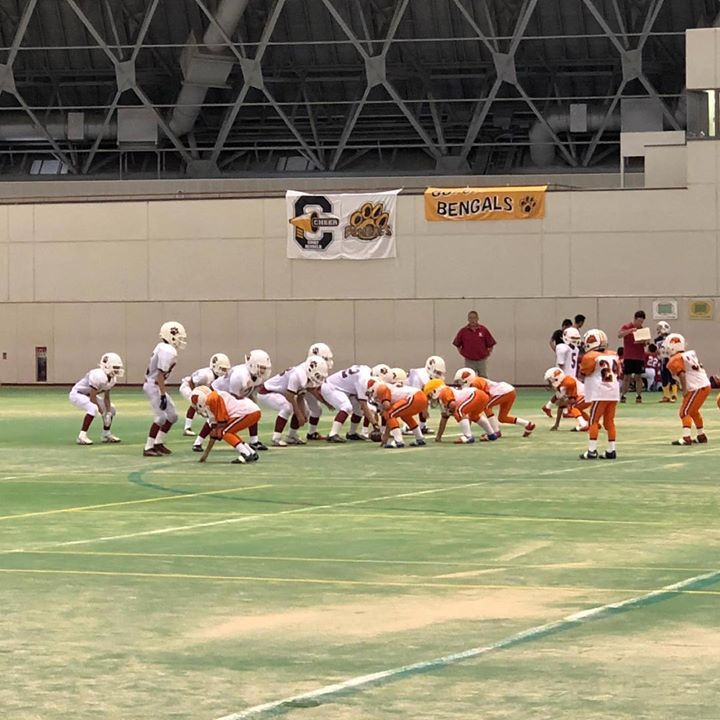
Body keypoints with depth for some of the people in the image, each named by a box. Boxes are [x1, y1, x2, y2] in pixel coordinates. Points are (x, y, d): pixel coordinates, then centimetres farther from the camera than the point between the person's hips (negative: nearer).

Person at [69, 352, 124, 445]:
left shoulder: (112, 379, -5)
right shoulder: (98, 376, -34)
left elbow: (106, 397, 4)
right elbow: (92, 398, -30)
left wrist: (108, 412, -6)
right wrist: (102, 412, -23)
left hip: (88, 395, 9)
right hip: (77, 394, -9)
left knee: (111, 408, 9)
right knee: (93, 408, -33)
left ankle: (106, 434, 23)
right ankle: (82, 436, -29)